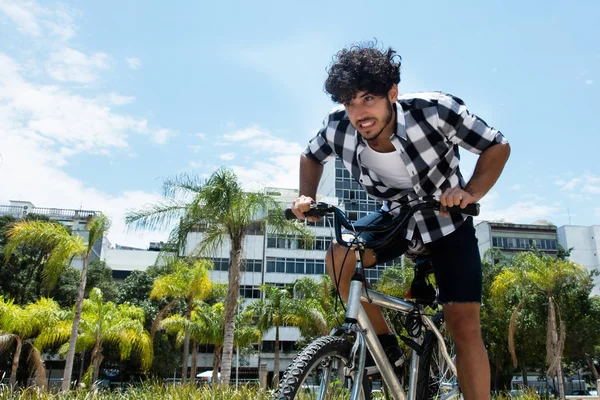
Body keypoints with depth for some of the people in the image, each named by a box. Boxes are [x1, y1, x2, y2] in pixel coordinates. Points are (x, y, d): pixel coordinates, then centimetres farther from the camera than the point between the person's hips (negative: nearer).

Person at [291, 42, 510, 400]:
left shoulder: (434, 110, -31)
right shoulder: (338, 128, -22)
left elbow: (498, 146, -18)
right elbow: (311, 157, 2)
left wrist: (472, 192, -35)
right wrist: (308, 198, -16)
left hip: (449, 221, -2)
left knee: (464, 327, -9)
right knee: (340, 256, -24)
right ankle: (385, 342, -2)